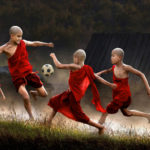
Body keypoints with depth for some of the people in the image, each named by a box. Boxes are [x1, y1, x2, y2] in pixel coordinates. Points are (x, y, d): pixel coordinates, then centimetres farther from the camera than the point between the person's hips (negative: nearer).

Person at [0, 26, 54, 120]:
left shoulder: (23, 43, 0)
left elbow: (34, 43, 19)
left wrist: (46, 44, 25)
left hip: (29, 72, 5)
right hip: (17, 76, -5)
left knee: (44, 94, 6)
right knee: (26, 98, -25)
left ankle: (34, 93, 41)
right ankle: (31, 117, 0)